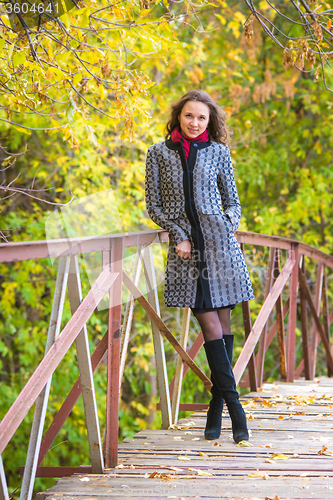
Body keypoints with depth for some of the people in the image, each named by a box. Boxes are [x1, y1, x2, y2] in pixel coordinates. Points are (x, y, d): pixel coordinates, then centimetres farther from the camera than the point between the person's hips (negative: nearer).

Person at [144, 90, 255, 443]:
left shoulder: (218, 152, 9)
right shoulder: (159, 153, 8)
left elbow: (232, 201, 14)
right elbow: (153, 205, 8)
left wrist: (228, 227, -4)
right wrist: (178, 234, -3)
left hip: (219, 243, 1)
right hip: (185, 248, -1)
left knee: (223, 324, 1)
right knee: (211, 327, -8)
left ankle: (216, 408, 11)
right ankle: (234, 404, -6)